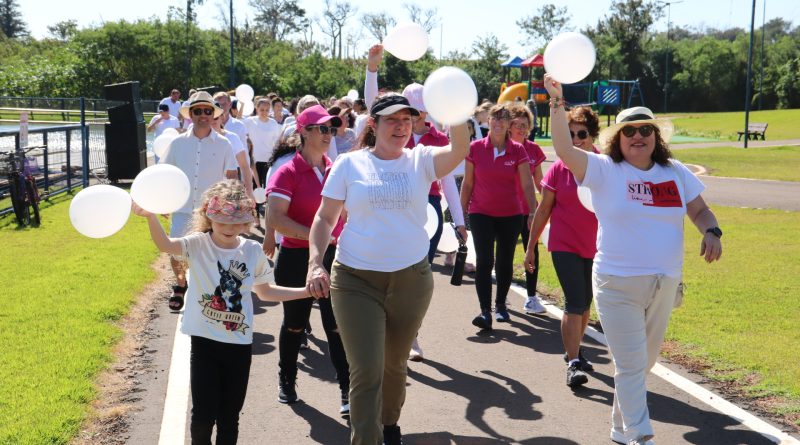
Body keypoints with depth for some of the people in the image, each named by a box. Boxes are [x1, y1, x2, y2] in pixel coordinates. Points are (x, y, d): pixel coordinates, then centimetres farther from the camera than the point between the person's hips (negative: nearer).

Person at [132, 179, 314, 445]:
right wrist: (150, 217, -50)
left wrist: (307, 291, 8)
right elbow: (165, 245, -29)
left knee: (229, 417, 11)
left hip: (239, 344, 2)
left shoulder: (253, 251, 1)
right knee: (203, 415, -2)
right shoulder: (198, 245, -8)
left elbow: (264, 292, 15)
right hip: (205, 342, -2)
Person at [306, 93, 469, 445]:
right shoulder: (349, 164, -2)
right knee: (366, 372, -9)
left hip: (412, 278, 2)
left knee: (396, 364, 19)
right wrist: (315, 263, -11)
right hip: (356, 279, -2)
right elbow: (324, 218, 2)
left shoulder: (421, 161, -1)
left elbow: (459, 151, -22)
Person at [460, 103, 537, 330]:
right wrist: (462, 211, 4)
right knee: (484, 260, -11)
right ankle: (485, 311, -12)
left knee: (505, 261, 11)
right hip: (481, 214, -1)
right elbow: (467, 183, 3)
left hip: (511, 215, 1)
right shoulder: (475, 148, -3)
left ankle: (500, 304, 29)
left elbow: (527, 185, -4)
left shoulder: (517, 151, -2)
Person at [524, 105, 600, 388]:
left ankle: (574, 351, 33)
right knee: (575, 303, -11)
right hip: (565, 246, -2)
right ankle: (573, 364, -6)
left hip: (594, 246, 2)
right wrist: (530, 248, 2)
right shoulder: (559, 169, -5)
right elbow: (544, 209, 1)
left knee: (585, 303, 14)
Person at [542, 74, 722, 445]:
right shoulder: (604, 170, -8)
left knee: (645, 361, 18)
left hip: (664, 285, 5)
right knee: (631, 365, -4)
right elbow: (563, 149, -21)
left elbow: (700, 210, 13)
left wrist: (711, 232, -9)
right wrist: (557, 102, -30)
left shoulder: (676, 173, 5)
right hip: (617, 285, -5)